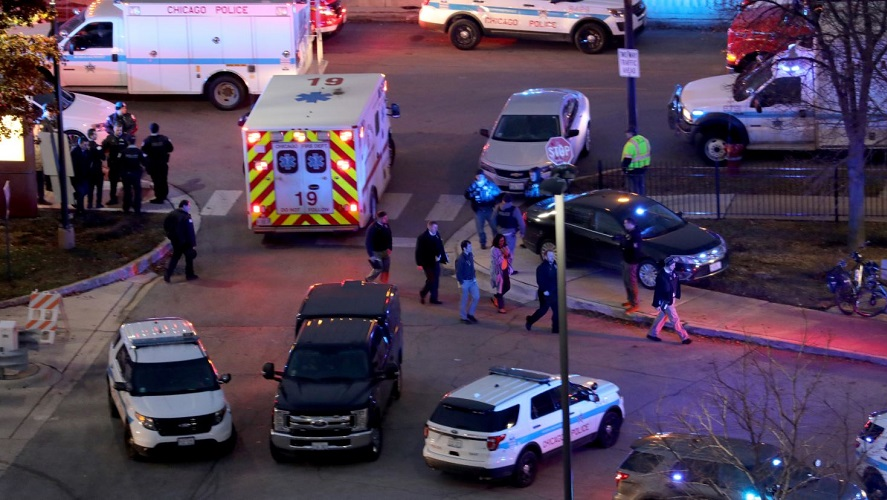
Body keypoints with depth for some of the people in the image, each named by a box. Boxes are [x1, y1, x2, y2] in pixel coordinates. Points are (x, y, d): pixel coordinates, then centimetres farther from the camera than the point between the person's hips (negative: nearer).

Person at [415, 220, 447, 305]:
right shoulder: (422, 237, -14)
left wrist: (443, 259, 4)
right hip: (427, 262, -6)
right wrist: (420, 263, -16)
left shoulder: (437, 235, 2)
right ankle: (422, 293, 18)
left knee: (435, 281, 9)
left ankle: (434, 298, 19)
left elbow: (440, 247, 8)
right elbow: (419, 251, -13)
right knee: (431, 280, -7)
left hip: (436, 262, 6)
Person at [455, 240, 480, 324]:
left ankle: (470, 314, 26)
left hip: (472, 281, 7)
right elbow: (458, 272, -19)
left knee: (476, 297, 9)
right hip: (465, 282, -7)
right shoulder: (460, 259, -23)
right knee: (464, 300, 5)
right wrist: (461, 283, -17)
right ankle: (463, 317, 19)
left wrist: (474, 277, 11)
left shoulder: (470, 255, 1)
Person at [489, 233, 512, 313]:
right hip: (498, 272, -7)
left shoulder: (505, 247, 2)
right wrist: (502, 255, -25)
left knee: (507, 287, 13)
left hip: (505, 270, 7)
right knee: (500, 288, 0)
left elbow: (510, 259, 5)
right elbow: (496, 262, -23)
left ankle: (495, 298, 36)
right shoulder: (494, 250, -18)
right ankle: (501, 307, 8)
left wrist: (507, 255, -15)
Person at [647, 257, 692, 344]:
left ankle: (652, 333, 36)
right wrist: (656, 304, -18)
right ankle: (684, 338, 12)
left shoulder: (672, 273, -3)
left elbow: (677, 284, 12)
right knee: (675, 319, 2)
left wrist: (676, 295, 12)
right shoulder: (661, 276, -27)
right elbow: (657, 290, -22)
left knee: (662, 316, 21)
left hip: (671, 299, 9)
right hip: (665, 301, -9)